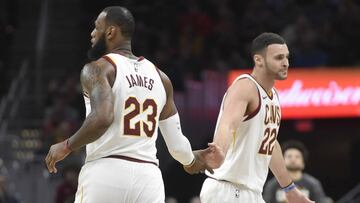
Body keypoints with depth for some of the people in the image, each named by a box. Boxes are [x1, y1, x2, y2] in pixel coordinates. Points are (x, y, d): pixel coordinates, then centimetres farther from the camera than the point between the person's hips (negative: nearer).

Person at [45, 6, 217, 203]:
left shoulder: (98, 69, -3)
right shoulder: (159, 76, 15)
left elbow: (102, 118, -22)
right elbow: (175, 143, 13)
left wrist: (67, 146, -7)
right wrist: (190, 161, 34)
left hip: (106, 174, -4)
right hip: (148, 178, 5)